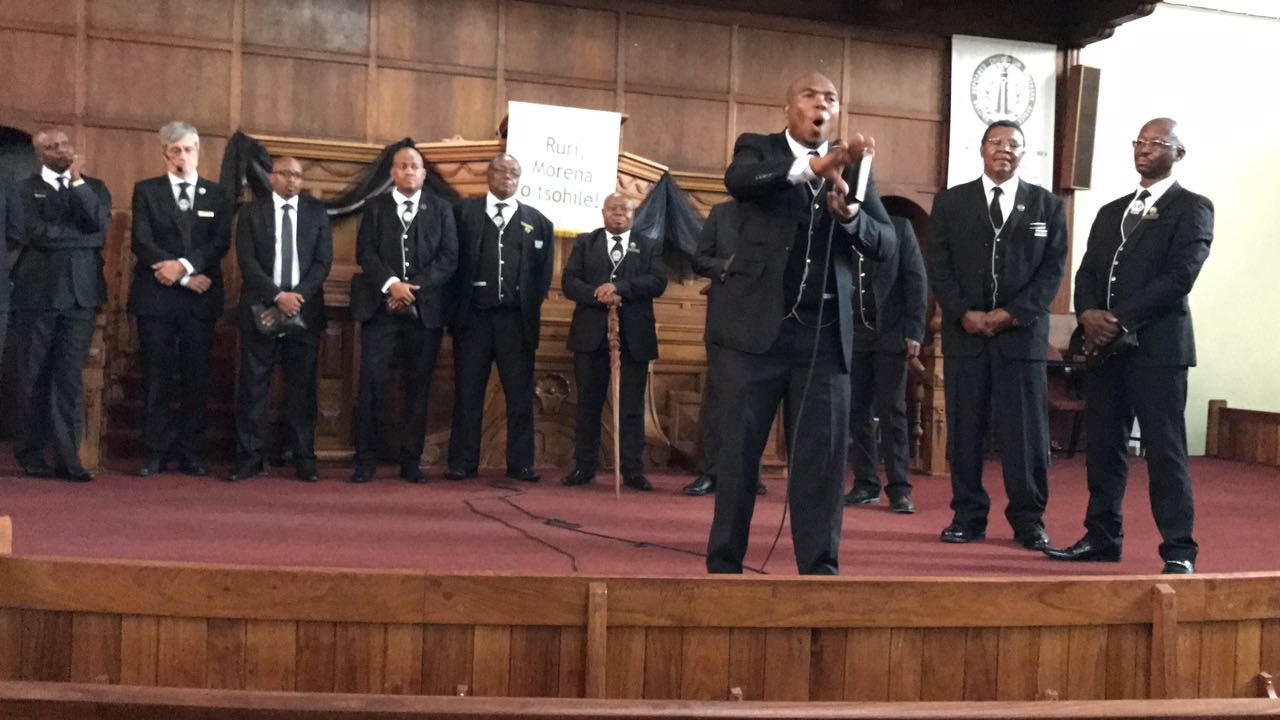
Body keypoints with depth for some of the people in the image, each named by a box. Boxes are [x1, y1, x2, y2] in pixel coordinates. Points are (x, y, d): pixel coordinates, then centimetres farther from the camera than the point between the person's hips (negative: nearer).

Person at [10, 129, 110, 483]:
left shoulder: (94, 187, 13)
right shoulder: (24, 189, 3)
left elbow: (100, 225, -5)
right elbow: (38, 234, -11)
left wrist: (77, 181, -7)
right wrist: (84, 236, -5)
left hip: (80, 293, 2)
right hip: (37, 293, -2)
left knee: (71, 377, 0)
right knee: (35, 377, 5)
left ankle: (67, 457, 3)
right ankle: (31, 453, 15)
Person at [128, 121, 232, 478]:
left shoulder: (217, 194, 12)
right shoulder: (146, 191, 8)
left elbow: (221, 242, 0)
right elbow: (142, 242, -3)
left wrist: (184, 265, -16)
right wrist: (185, 279, -11)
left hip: (201, 299, 1)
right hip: (156, 297, -1)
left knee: (197, 378, 1)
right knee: (156, 378, 1)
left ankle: (191, 453, 8)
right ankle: (155, 454, 7)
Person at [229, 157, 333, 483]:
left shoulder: (317, 212, 9)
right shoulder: (252, 213, 6)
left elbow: (323, 261, 2)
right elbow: (247, 262, -3)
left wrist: (296, 298, -10)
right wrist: (278, 296, -15)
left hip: (304, 311, 1)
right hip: (261, 310, -1)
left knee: (302, 388, 3)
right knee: (252, 387, 1)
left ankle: (304, 460, 9)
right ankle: (248, 459, 6)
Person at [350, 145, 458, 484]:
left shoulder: (440, 209, 11)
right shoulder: (375, 207, 11)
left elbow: (448, 258, 2)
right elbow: (364, 252, 1)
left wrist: (415, 288, -10)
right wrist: (391, 284, -14)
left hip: (424, 308, 1)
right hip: (380, 305, 0)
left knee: (418, 385, 2)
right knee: (371, 381, -5)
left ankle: (410, 461, 9)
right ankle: (365, 460, 1)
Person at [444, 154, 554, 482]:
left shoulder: (537, 221, 12)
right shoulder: (463, 212, 8)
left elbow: (545, 269, 12)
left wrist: (532, 304, 3)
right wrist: (457, 303, -1)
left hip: (517, 319, 1)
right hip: (473, 316, -1)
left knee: (520, 394, 1)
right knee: (467, 393, 2)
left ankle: (520, 464, 7)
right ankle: (462, 463, 7)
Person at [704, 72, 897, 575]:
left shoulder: (852, 167, 12)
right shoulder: (757, 149, 5)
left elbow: (886, 244, 3)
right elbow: (738, 179, -20)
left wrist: (848, 213, -17)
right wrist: (815, 165, -34)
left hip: (824, 333, 3)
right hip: (758, 325, -2)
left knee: (823, 455, 3)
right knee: (738, 451, 4)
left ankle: (819, 567, 12)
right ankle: (723, 563, 15)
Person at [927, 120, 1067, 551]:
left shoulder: (1047, 205, 9)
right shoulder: (950, 202, 9)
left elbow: (1053, 269, 2)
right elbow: (938, 267, 3)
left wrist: (1012, 313, -10)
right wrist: (964, 314, -10)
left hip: (1023, 333, -1)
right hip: (964, 333, 1)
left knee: (1026, 431, -1)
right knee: (964, 429, 2)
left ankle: (1028, 521, 7)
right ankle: (968, 517, 9)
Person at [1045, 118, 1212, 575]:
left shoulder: (1192, 208, 1)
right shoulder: (1110, 212, 21)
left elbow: (1179, 276, -11)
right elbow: (1087, 272, 14)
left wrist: (1121, 321, -15)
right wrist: (1088, 313, -7)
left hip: (1157, 346, -6)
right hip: (1105, 346, 6)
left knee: (1164, 449, -6)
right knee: (1103, 447, 8)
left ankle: (1179, 550, 0)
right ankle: (1102, 538, 17)